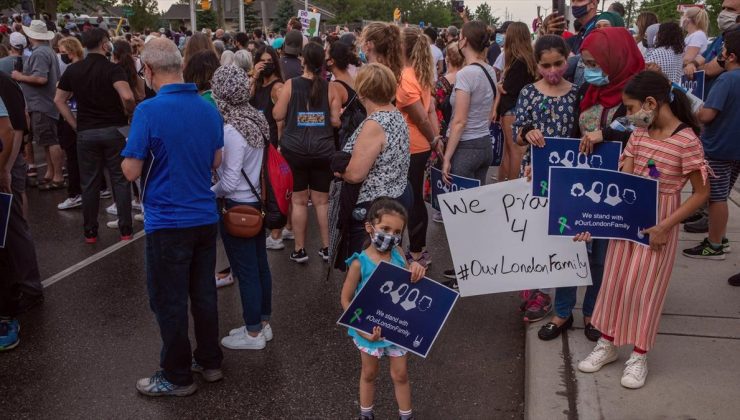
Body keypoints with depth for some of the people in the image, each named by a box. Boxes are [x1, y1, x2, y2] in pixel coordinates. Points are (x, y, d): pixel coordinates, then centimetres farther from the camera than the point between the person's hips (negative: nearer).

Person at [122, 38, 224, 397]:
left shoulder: (148, 111, -17)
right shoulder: (208, 109, 2)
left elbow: (131, 171, -14)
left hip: (167, 222, -6)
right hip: (205, 217, 6)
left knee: (169, 301, 7)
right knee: (204, 293, 17)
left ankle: (177, 376, 19)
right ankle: (209, 361, 30)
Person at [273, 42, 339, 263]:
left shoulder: (291, 85, -8)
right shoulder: (329, 87, -4)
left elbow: (278, 115, -4)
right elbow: (336, 120, -2)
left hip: (294, 150, -1)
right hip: (323, 151, 1)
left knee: (299, 200, 8)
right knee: (322, 200, 12)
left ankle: (299, 250, 15)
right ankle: (326, 247, 19)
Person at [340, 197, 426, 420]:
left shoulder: (398, 254, -12)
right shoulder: (360, 263, -22)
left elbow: (411, 286, 0)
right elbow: (346, 299, -13)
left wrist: (417, 271, -23)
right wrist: (362, 328, -22)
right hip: (370, 329, -2)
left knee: (400, 375, 16)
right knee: (369, 373, 20)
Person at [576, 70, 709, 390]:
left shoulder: (687, 140, -17)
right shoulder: (639, 134, 0)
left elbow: (701, 193, -13)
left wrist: (665, 227, -19)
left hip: (659, 225, -5)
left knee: (644, 287, 4)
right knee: (615, 280, 12)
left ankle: (639, 356, 23)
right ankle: (608, 344, 29)